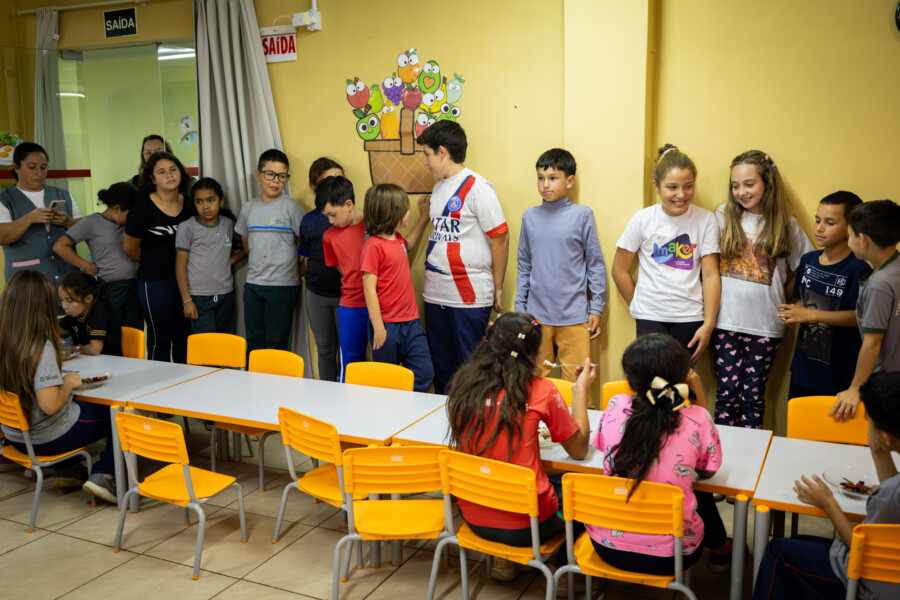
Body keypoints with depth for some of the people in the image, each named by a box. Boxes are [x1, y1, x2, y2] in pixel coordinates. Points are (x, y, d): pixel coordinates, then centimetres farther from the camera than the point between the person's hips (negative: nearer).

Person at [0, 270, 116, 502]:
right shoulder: (41, 347, -27)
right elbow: (50, 405, -33)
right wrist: (69, 384, -15)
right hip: (48, 438, -7)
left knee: (79, 405, 35)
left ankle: (67, 470, 29)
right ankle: (102, 474, -2)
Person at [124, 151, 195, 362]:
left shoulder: (190, 204, 2)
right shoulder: (143, 208, -11)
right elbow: (130, 248, 1)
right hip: (155, 281, -4)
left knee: (184, 337, 11)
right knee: (160, 340, 3)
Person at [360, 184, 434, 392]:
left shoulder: (396, 239, 11)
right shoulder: (373, 246, -15)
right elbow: (369, 289, -17)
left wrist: (423, 218, 36)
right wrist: (378, 328, -18)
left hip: (410, 322, 8)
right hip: (387, 325, -8)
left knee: (424, 375, 6)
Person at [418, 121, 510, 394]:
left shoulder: (477, 187, -10)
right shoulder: (439, 188, 14)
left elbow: (500, 237, -10)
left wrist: (497, 289, -7)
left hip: (470, 296, -8)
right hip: (435, 295, 8)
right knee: (441, 367, 15)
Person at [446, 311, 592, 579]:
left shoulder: (464, 385, -3)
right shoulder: (540, 391, -15)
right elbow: (579, 450, -3)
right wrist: (580, 390, 6)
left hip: (473, 517, 5)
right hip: (525, 526, -4)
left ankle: (502, 559, 26)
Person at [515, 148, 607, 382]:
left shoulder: (582, 215, -3)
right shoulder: (530, 216, 6)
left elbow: (596, 264, 2)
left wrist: (596, 309, 1)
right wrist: (519, 306, 11)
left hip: (574, 317, -3)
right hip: (537, 315, 3)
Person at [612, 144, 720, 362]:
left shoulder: (705, 220, 0)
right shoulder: (643, 219, -2)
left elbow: (711, 274, -2)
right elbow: (620, 271, 5)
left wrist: (708, 324, -6)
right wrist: (639, 307, 7)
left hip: (690, 319, 1)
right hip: (650, 319, -1)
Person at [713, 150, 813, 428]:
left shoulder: (786, 225, 3)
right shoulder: (723, 216, 2)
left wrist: (783, 297, 1)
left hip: (765, 324, 0)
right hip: (726, 321, 0)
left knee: (753, 397, 6)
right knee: (727, 394, 1)